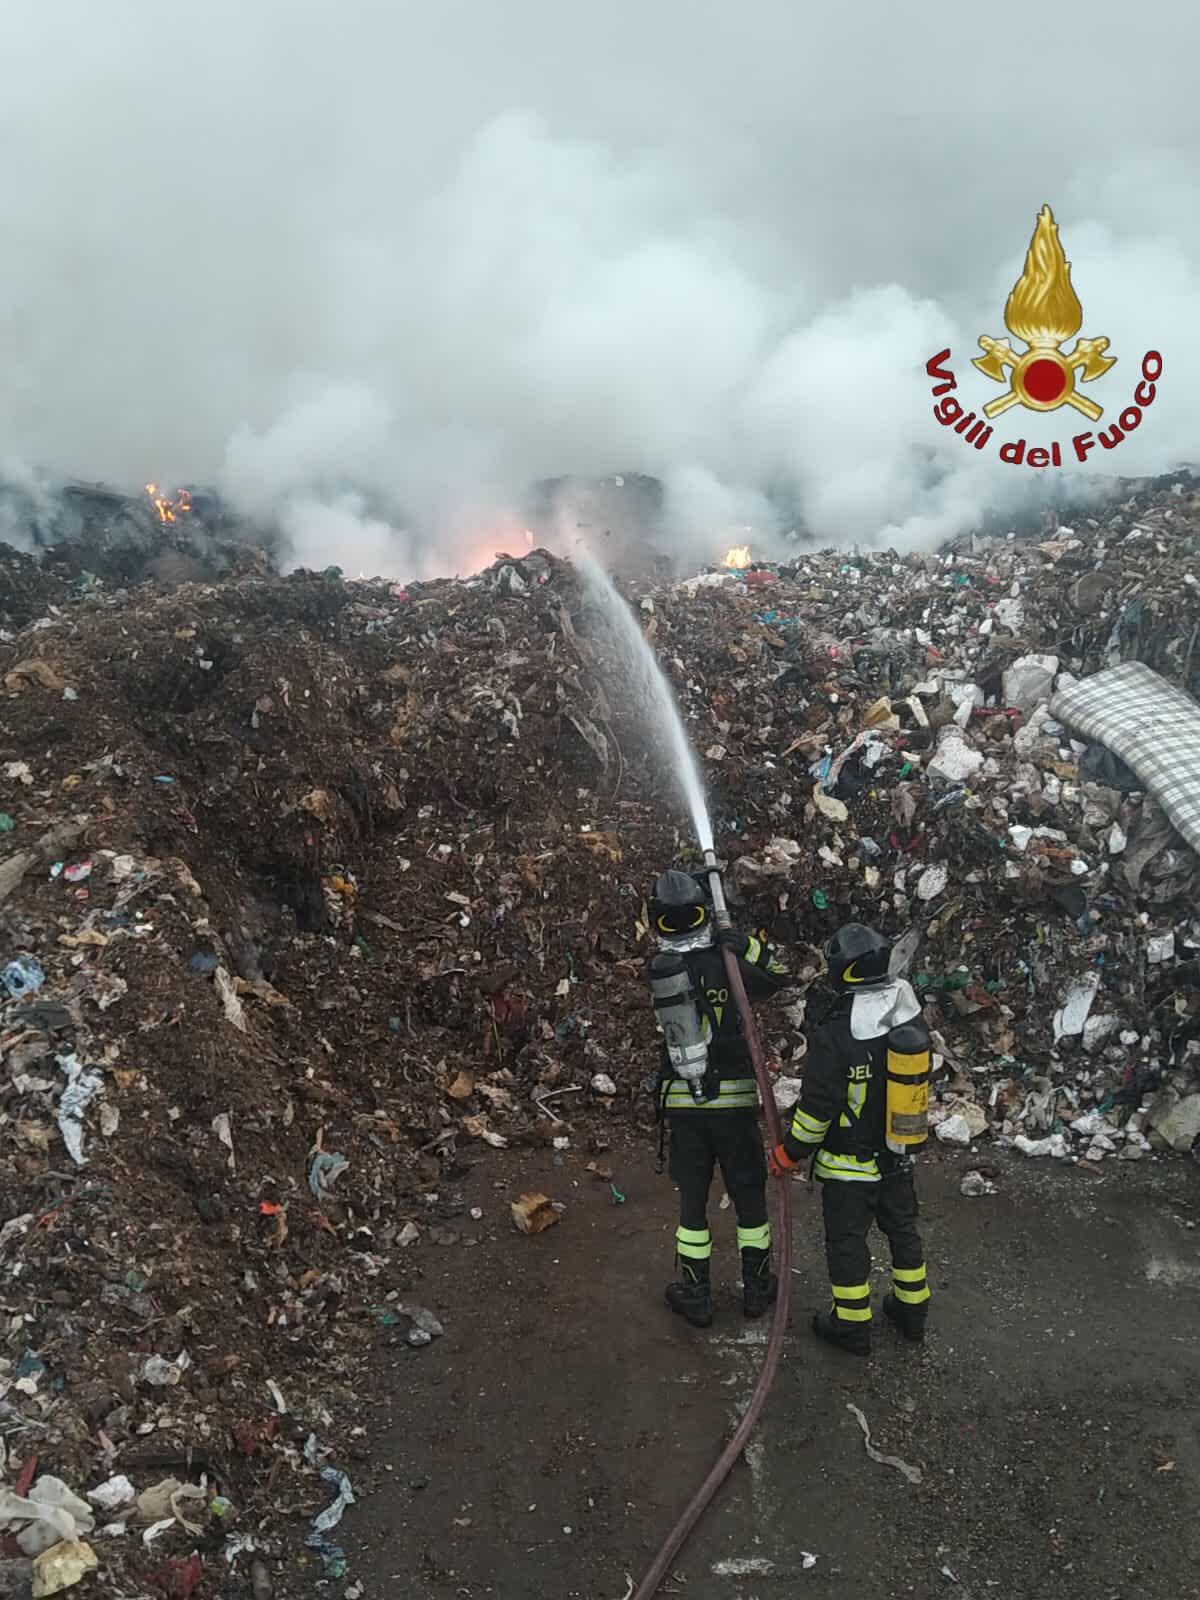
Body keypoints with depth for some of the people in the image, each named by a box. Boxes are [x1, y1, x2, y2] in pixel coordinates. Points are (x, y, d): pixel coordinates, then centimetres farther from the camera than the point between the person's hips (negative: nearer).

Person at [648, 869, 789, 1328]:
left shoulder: (657, 970, -8)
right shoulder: (729, 964, -12)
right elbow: (778, 976, 5)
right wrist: (750, 943, -1)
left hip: (682, 1103, 1)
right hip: (735, 1100, -1)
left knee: (692, 1199, 12)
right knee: (749, 1195, 15)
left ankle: (696, 1296, 20)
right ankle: (756, 1288, 28)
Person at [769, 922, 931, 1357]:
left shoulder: (834, 1035, -27)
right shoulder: (911, 1019, -8)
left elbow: (817, 1108, -21)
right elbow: (917, 1079, 6)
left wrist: (790, 1152, -6)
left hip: (850, 1164, -6)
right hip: (899, 1156, 6)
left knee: (846, 1240, 12)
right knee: (903, 1229, 23)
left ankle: (853, 1325, 26)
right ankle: (912, 1310, 39)